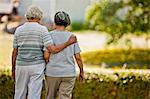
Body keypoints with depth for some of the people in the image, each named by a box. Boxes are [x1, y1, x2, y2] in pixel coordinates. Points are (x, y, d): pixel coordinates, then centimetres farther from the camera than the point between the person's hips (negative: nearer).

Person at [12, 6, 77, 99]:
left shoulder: (19, 30, 2)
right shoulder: (42, 30, -8)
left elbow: (15, 52, 5)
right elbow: (52, 49, -15)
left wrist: (13, 69, 15)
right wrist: (68, 42, -6)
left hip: (22, 67, 3)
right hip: (37, 67, -3)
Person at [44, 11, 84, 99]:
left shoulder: (50, 35, -6)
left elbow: (46, 56, -12)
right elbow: (78, 57, 0)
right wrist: (82, 72, 12)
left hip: (52, 72, -1)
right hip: (69, 73, 1)